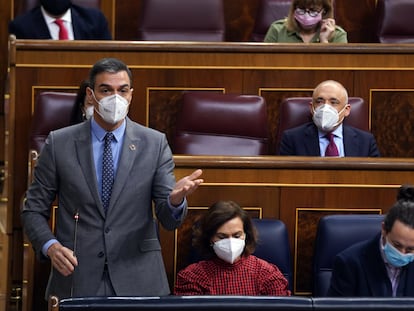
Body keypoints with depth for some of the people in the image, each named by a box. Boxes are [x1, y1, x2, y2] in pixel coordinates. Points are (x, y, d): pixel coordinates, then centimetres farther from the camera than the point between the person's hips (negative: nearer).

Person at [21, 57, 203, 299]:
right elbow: (34, 210, 7)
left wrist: (176, 198, -24)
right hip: (77, 281, 0)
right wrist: (50, 246, -12)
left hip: (138, 281, 0)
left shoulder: (154, 143, 3)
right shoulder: (59, 143, 2)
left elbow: (169, 220, -1)